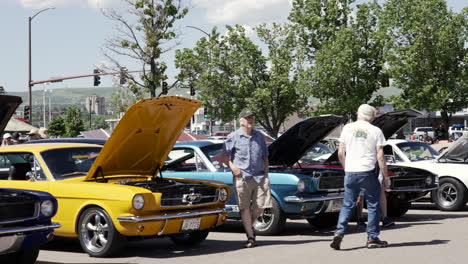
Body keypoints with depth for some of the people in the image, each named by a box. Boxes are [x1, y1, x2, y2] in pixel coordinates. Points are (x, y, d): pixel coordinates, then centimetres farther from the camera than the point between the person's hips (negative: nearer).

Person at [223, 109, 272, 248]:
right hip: (242, 177, -3)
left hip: (260, 176, 3)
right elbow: (225, 154, 3)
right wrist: (231, 166, -13)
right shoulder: (233, 137, 2)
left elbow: (265, 155, 22)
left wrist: (266, 169, 10)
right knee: (245, 207, -3)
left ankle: (250, 225, 27)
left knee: (261, 206, -2)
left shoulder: (259, 136, 16)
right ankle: (250, 237, 4)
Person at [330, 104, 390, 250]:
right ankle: (372, 238, 10)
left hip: (350, 172, 3)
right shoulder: (375, 131, -1)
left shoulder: (347, 128, 6)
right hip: (367, 172, -3)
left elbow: (340, 153, 6)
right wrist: (386, 176, 2)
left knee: (347, 205, 11)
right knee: (373, 205, 9)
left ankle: (339, 233, -4)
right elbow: (380, 156, -4)